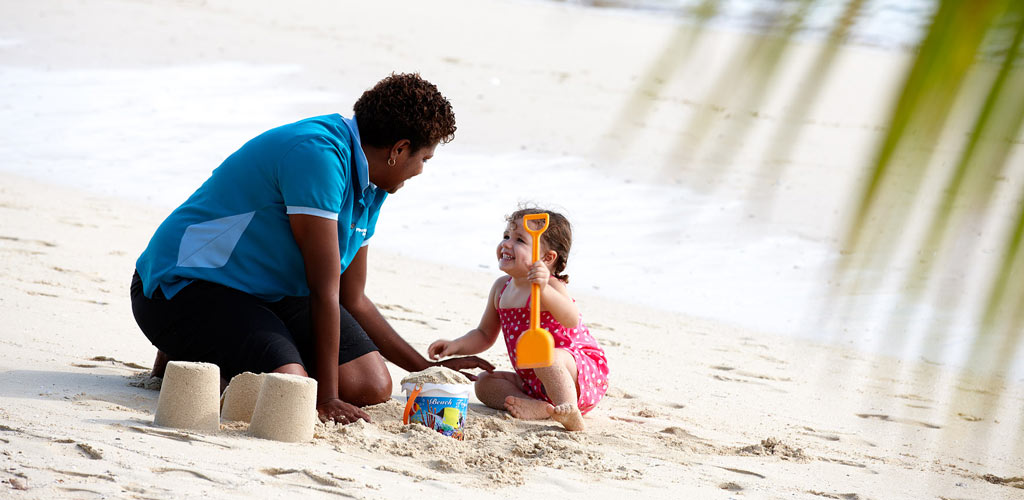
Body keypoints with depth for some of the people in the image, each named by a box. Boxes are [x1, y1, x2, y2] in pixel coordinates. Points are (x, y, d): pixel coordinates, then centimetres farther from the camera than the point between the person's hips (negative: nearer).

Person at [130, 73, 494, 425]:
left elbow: (353, 302, 17)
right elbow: (325, 290, -23)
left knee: (373, 386, -7)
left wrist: (429, 369, 20)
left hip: (269, 295, 10)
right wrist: (327, 398, -20)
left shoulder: (369, 189, 7)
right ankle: (183, 359, -4)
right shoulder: (317, 153, -24)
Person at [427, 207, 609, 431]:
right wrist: (455, 346, 1)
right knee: (484, 383, -1)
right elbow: (485, 335, 20)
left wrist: (544, 289, -54)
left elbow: (571, 320, -40)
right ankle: (536, 407, -26)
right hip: (533, 383, 9)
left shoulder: (550, 286, -18)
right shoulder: (501, 288, 8)